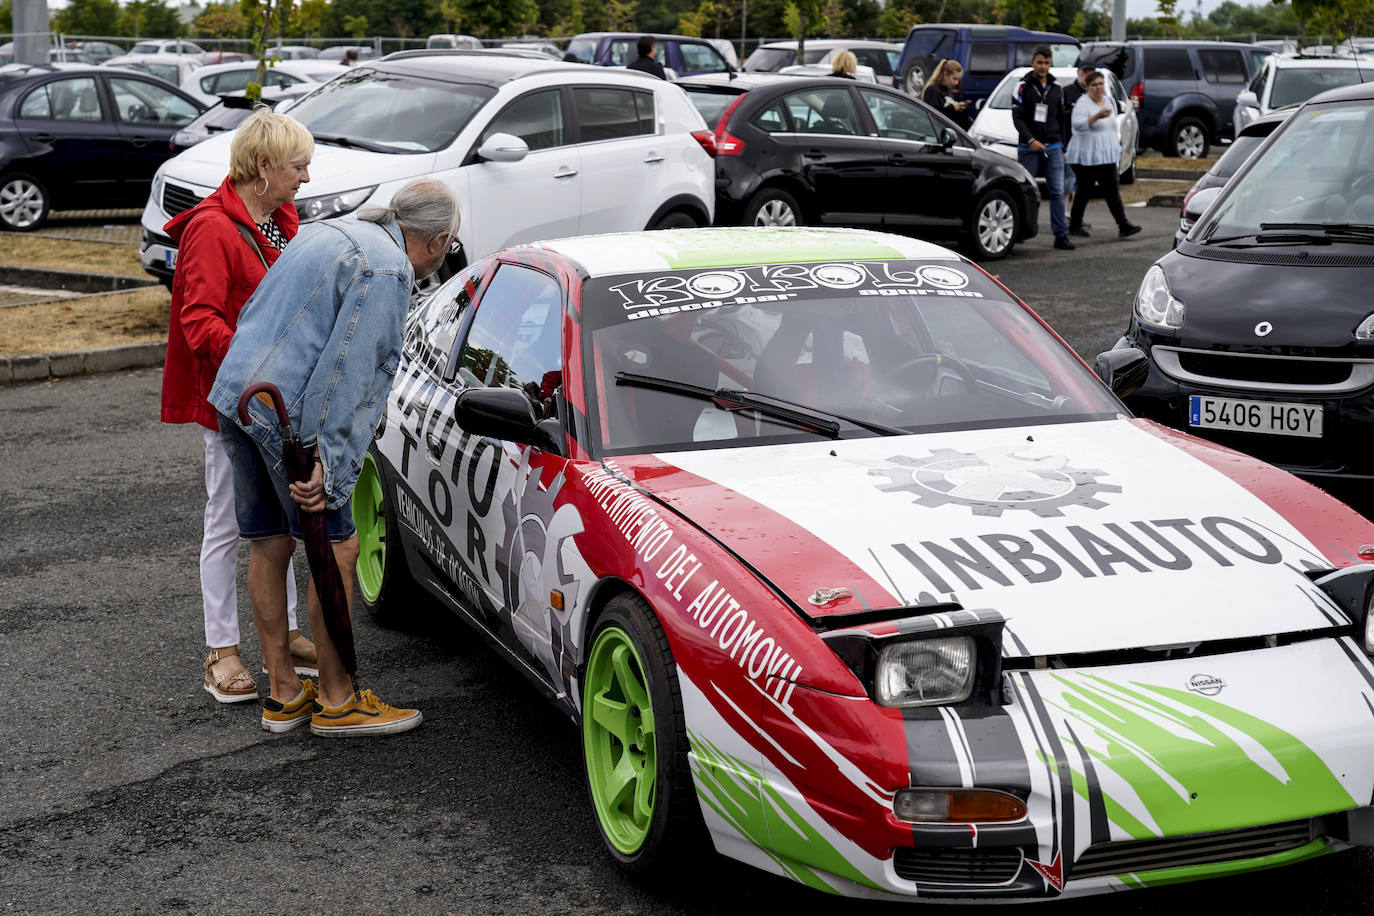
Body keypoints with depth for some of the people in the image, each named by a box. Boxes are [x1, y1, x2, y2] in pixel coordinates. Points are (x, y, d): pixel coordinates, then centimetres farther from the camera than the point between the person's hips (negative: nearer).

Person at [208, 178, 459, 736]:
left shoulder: (329, 231, 19)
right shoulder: (387, 271, -11)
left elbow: (256, 313, 27)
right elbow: (347, 370, -19)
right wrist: (326, 458, -20)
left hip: (236, 394, 10)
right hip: (289, 414, -10)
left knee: (268, 546, 14)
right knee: (336, 550, 0)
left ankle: (283, 694, 24)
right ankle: (336, 700, 8)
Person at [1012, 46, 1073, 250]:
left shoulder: (1056, 89, 12)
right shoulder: (1023, 86, -1)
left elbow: (1062, 120, 19)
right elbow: (1017, 117, -8)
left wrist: (1062, 147, 16)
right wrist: (1030, 140, -21)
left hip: (1053, 147, 3)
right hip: (1028, 149, -3)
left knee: (1058, 192, -4)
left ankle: (1061, 235, -3)